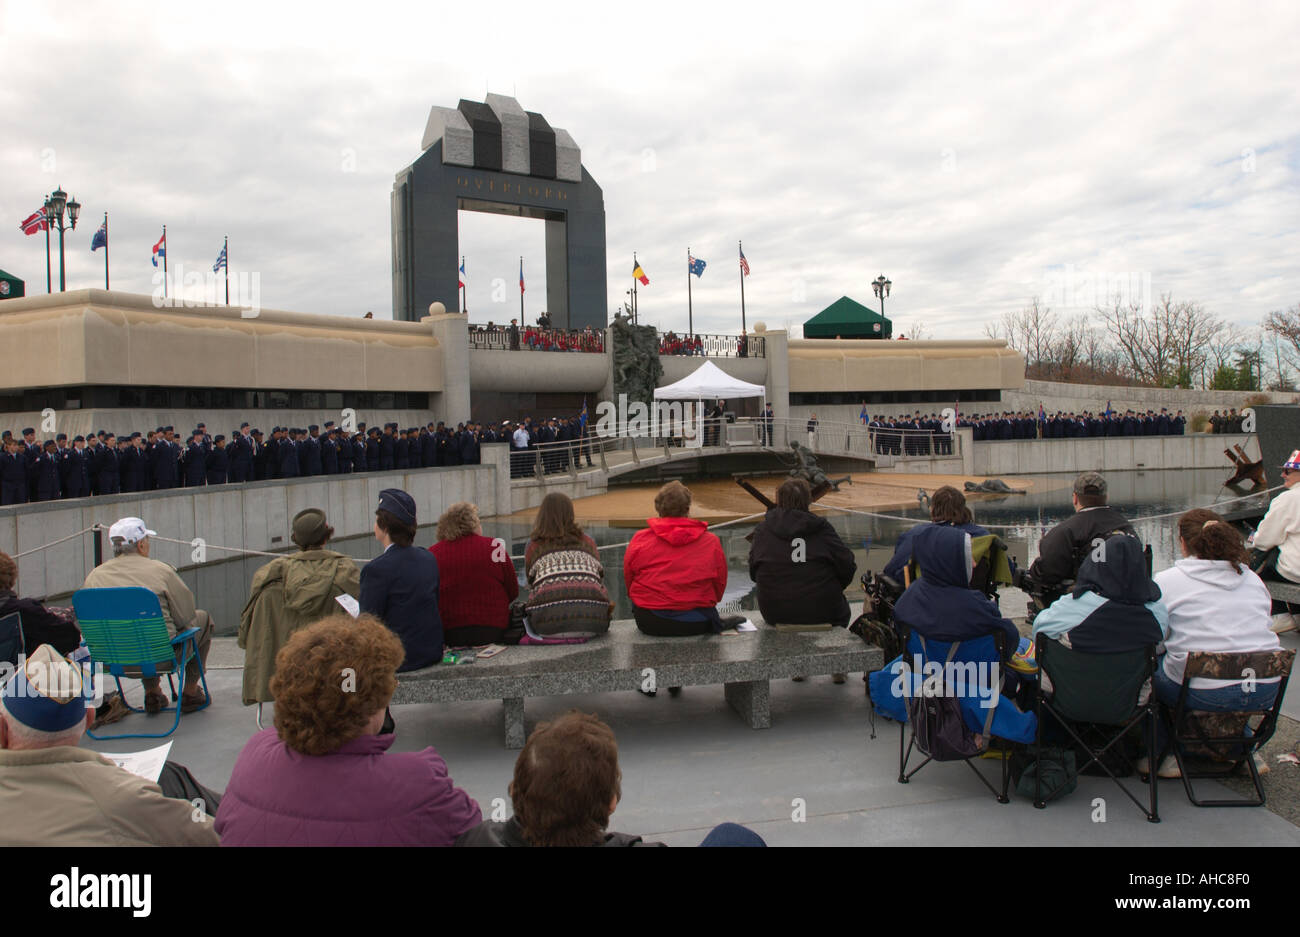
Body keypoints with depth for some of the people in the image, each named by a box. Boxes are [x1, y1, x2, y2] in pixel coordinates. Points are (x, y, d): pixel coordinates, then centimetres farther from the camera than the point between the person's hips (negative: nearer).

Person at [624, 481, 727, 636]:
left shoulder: (639, 540, -4)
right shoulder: (711, 542, -4)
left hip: (649, 623, -1)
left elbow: (628, 583, 7)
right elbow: (719, 587, 7)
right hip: (696, 624, 1)